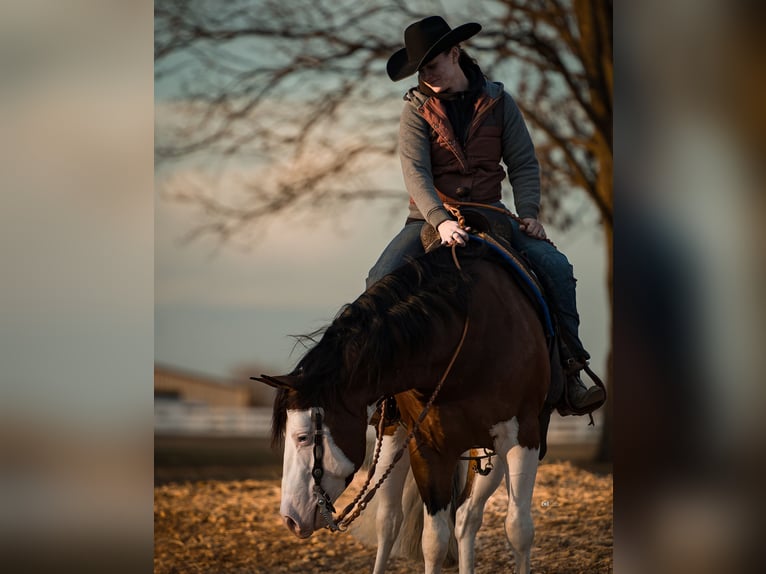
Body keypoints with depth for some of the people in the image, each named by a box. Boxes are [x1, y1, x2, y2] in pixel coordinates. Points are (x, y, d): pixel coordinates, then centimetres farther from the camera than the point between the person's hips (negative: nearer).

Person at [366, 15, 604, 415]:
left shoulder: (497, 101, 2)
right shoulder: (417, 108, -4)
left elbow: (523, 163, 3)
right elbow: (415, 171, -16)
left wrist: (528, 213, -14)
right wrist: (441, 221, -32)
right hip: (431, 217, -1)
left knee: (555, 268, -19)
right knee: (381, 280, -24)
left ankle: (569, 372, -14)